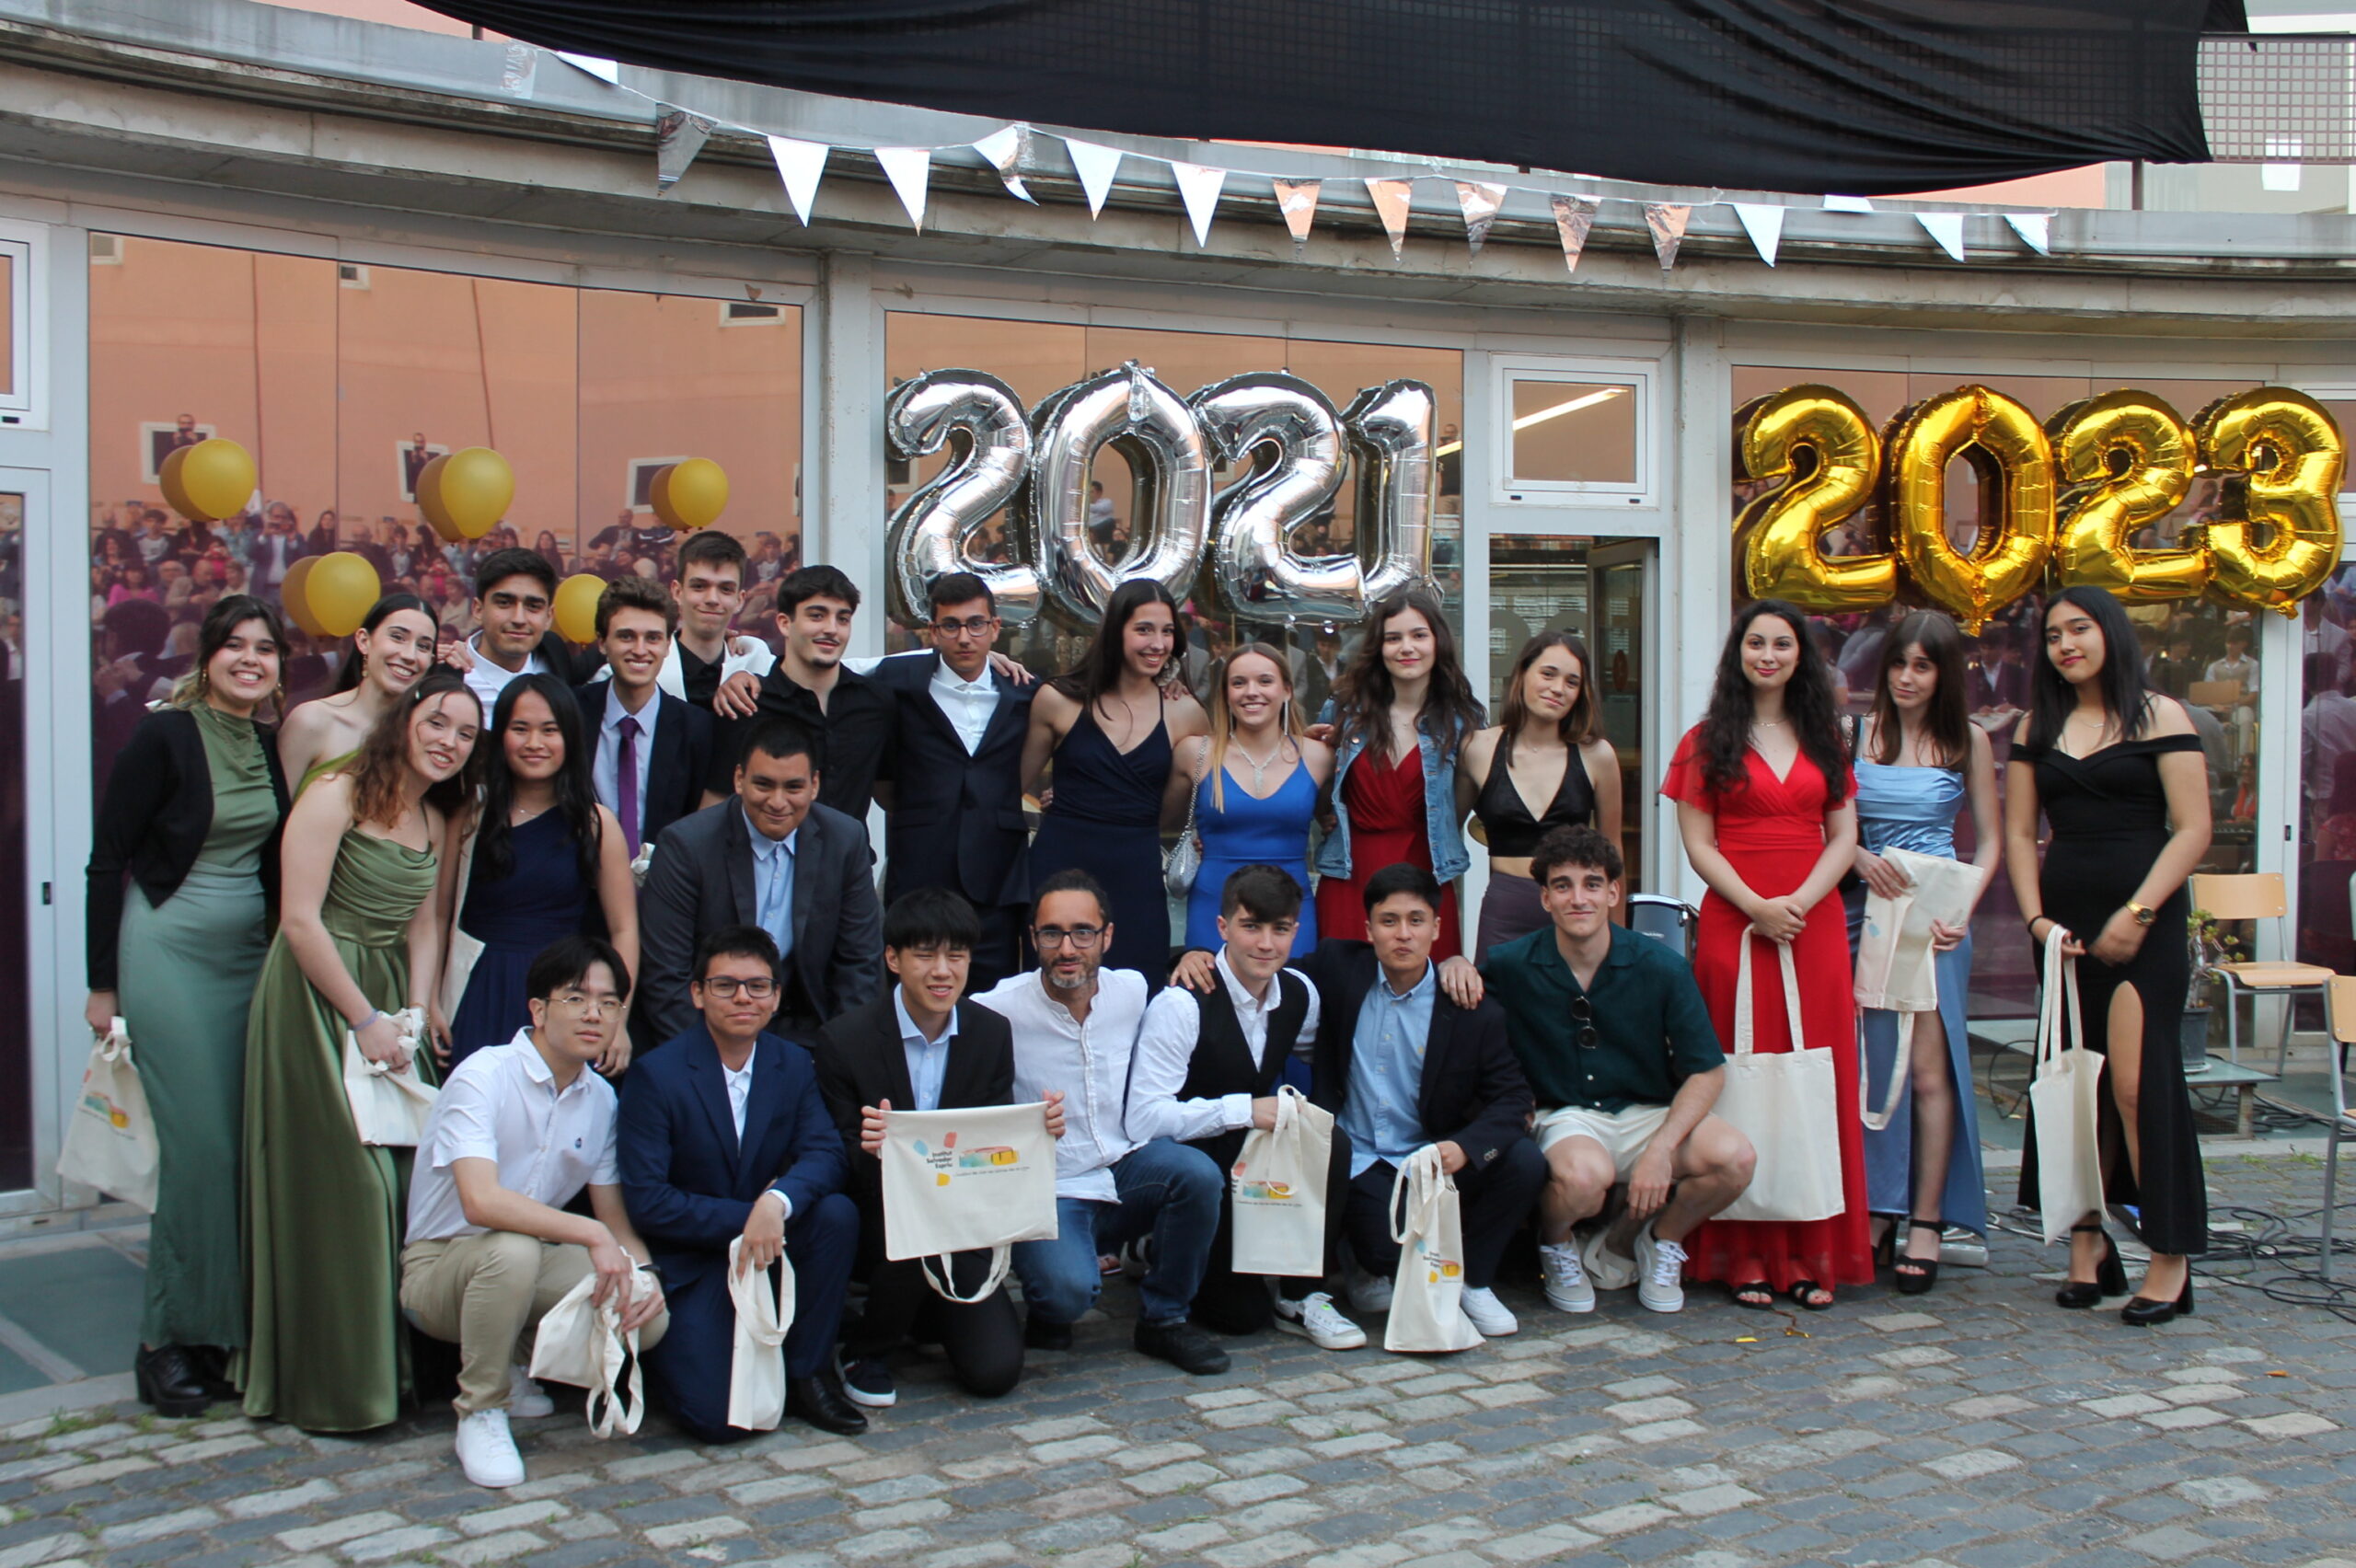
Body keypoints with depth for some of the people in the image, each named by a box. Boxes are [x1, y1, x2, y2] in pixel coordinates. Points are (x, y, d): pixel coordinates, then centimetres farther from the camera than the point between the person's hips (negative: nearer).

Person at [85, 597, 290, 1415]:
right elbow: (107, 858, -7)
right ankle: (170, 1341, 5)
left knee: (245, 1143, 3)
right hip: (169, 950, -5)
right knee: (197, 1145, -8)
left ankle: (224, 1331, 14)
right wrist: (104, 982, -8)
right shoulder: (165, 736, -8)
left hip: (249, 954, 6)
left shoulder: (275, 747, 9)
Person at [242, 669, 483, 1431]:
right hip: (317, 997, -7)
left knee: (400, 1170, 5)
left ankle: (394, 1360, 17)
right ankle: (332, 1380, 8)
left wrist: (415, 1014, -4)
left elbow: (424, 926, 11)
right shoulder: (336, 797, -11)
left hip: (388, 1001, 7)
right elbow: (300, 919, -16)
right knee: (337, 1177, -4)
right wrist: (366, 1019, -14)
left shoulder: (435, 819, 12)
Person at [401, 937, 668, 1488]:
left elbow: (614, 1215, 5)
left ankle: (517, 1366, 10)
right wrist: (591, 1235, -37)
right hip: (440, 1265, -6)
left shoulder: (601, 1098, 2)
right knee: (513, 1249, -39)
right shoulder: (484, 1076, -19)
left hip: (536, 1262, 6)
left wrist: (642, 1271, -16)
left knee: (650, 1317, -18)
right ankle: (480, 1411, -15)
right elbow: (481, 1201, -34)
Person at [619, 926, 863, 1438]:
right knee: (717, 1417, -21)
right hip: (688, 1265, -4)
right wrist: (746, 1219, -22)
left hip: (772, 1246, 5)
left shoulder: (793, 1065, 2)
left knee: (837, 1212, -25)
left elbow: (824, 1151, -11)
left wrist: (777, 1202, -32)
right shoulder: (656, 1075, -12)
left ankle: (807, 1374, -8)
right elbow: (645, 1202, -16)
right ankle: (670, 1346, 14)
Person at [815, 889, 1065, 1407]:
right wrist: (870, 1148, -34)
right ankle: (866, 1350, -5)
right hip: (874, 1222, -3)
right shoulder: (844, 1040, -12)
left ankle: (926, 1309, 23)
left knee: (996, 1369, -12)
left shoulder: (992, 1033, -2)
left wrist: (1039, 1127, -21)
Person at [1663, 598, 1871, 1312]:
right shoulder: (1708, 742, 6)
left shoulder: (1824, 742, 15)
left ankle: (1812, 1254, 7)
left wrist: (1800, 902, -9)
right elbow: (1698, 845, -1)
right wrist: (1757, 907, -15)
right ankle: (1744, 1254, 2)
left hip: (1817, 926, 3)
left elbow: (1843, 837, 8)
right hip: (1734, 925, -3)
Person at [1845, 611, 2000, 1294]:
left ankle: (1926, 1222, 0)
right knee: (1871, 1063, 1)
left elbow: (1989, 842, 8)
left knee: (1928, 1067, -5)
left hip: (1934, 914, -1)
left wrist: (1963, 910, -7)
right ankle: (1877, 1208, 12)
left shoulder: (1968, 741, 6)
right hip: (1865, 907, 1)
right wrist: (1859, 857, -13)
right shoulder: (1856, 733, 6)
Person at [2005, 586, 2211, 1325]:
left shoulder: (2159, 716, -1)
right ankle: (2088, 1240, 13)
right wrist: (2036, 916, -2)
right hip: (2063, 923, 5)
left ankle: (2171, 1257, -2)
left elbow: (2193, 829, -6)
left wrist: (2139, 913, -14)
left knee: (2137, 1081, -10)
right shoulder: (2038, 727, 13)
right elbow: (2019, 831, 10)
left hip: (2143, 923, -5)